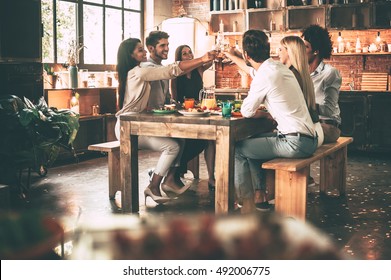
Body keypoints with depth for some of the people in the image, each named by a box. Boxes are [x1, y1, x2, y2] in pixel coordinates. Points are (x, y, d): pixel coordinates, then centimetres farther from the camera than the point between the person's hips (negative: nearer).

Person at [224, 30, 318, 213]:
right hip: (307, 138, 9)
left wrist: (264, 114, 10)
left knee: (238, 149, 0)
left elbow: (246, 112, -10)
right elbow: (252, 69, 34)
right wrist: (232, 57, 48)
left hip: (296, 143, -9)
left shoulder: (265, 76, -17)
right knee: (252, 142, 25)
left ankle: (248, 205, 8)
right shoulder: (276, 66, 11)